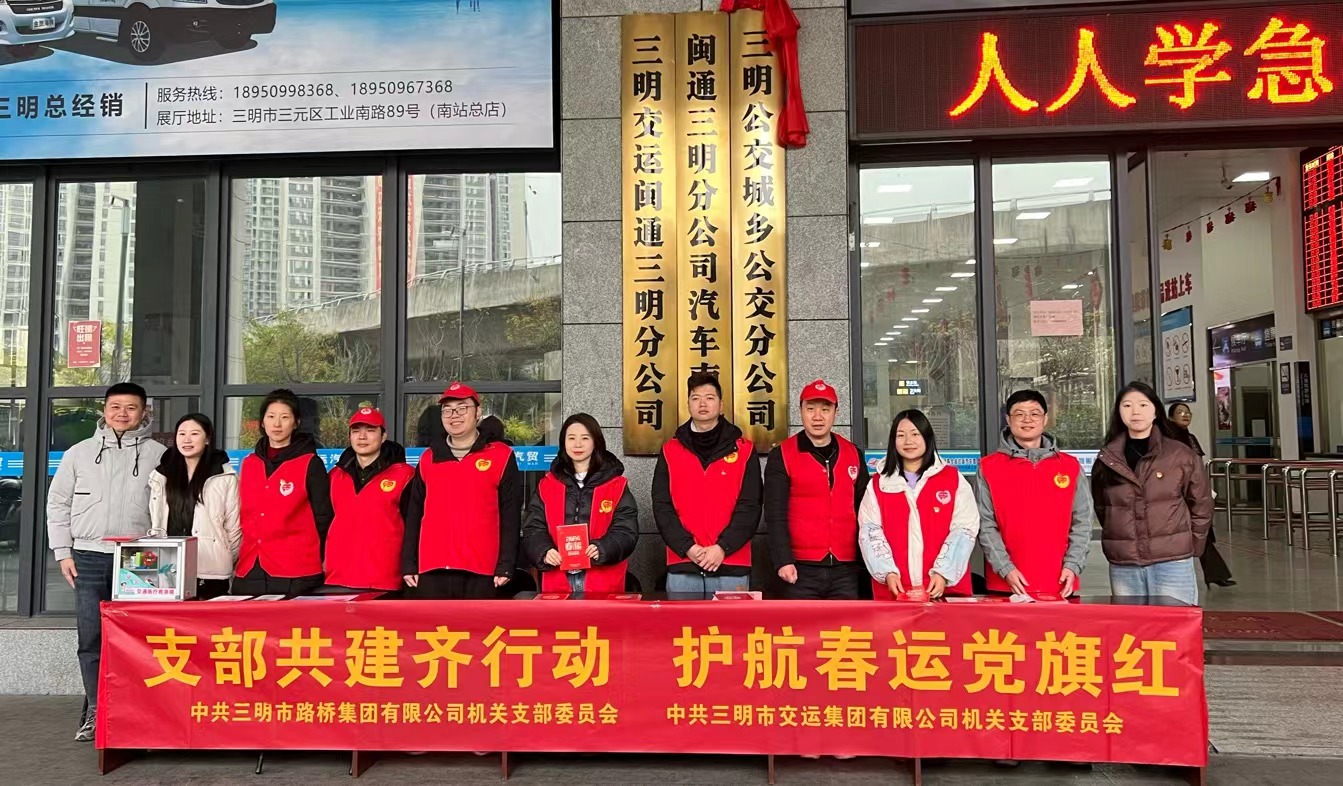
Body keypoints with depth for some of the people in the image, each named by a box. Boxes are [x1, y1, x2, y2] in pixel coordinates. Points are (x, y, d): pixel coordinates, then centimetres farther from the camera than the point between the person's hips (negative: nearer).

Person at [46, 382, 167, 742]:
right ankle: (95, 710, 14)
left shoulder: (158, 455, 5)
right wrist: (63, 551, 7)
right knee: (91, 637, 3)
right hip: (89, 558, 2)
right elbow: (58, 504, 14)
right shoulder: (79, 453, 11)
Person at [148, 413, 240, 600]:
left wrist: (228, 563, 5)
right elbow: (155, 524, 16)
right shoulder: (161, 476, 13)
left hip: (211, 572, -4)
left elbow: (234, 528, 0)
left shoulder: (225, 477, -3)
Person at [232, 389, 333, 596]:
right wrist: (239, 557, 16)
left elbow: (324, 518, -2)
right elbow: (244, 516, 20)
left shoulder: (310, 464, -2)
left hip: (296, 574, -5)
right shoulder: (249, 464, 14)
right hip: (249, 572, 5)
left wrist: (319, 561, -4)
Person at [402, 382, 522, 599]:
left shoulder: (501, 456, 3)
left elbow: (510, 517, -1)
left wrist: (505, 566, -7)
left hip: (480, 572, -3)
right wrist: (408, 564, 8)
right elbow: (414, 516, 14)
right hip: (432, 571, 3)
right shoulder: (428, 458, 14)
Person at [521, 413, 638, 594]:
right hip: (557, 580, 2)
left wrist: (603, 549, -23)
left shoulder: (616, 484, 3)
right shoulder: (547, 484, 10)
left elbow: (626, 530, -4)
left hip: (603, 581, -1)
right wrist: (544, 551, -17)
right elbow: (533, 529, 4)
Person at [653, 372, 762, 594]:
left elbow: (750, 507, -2)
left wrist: (722, 547, -13)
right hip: (682, 567, 1)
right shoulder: (670, 451, 8)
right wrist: (688, 547, -11)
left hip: (731, 567, -1)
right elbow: (662, 507, 2)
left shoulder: (744, 450, 4)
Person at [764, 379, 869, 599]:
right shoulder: (782, 456, -1)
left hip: (845, 569, 3)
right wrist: (783, 560, -15)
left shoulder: (853, 454, 10)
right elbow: (775, 514, -7)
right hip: (801, 569, -3)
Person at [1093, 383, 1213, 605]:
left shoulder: (1181, 454, -1)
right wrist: (1120, 542, 10)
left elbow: (1201, 506, 6)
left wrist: (1190, 547, 6)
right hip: (1122, 567, 2)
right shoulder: (1107, 459, 5)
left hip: (1172, 563, -2)